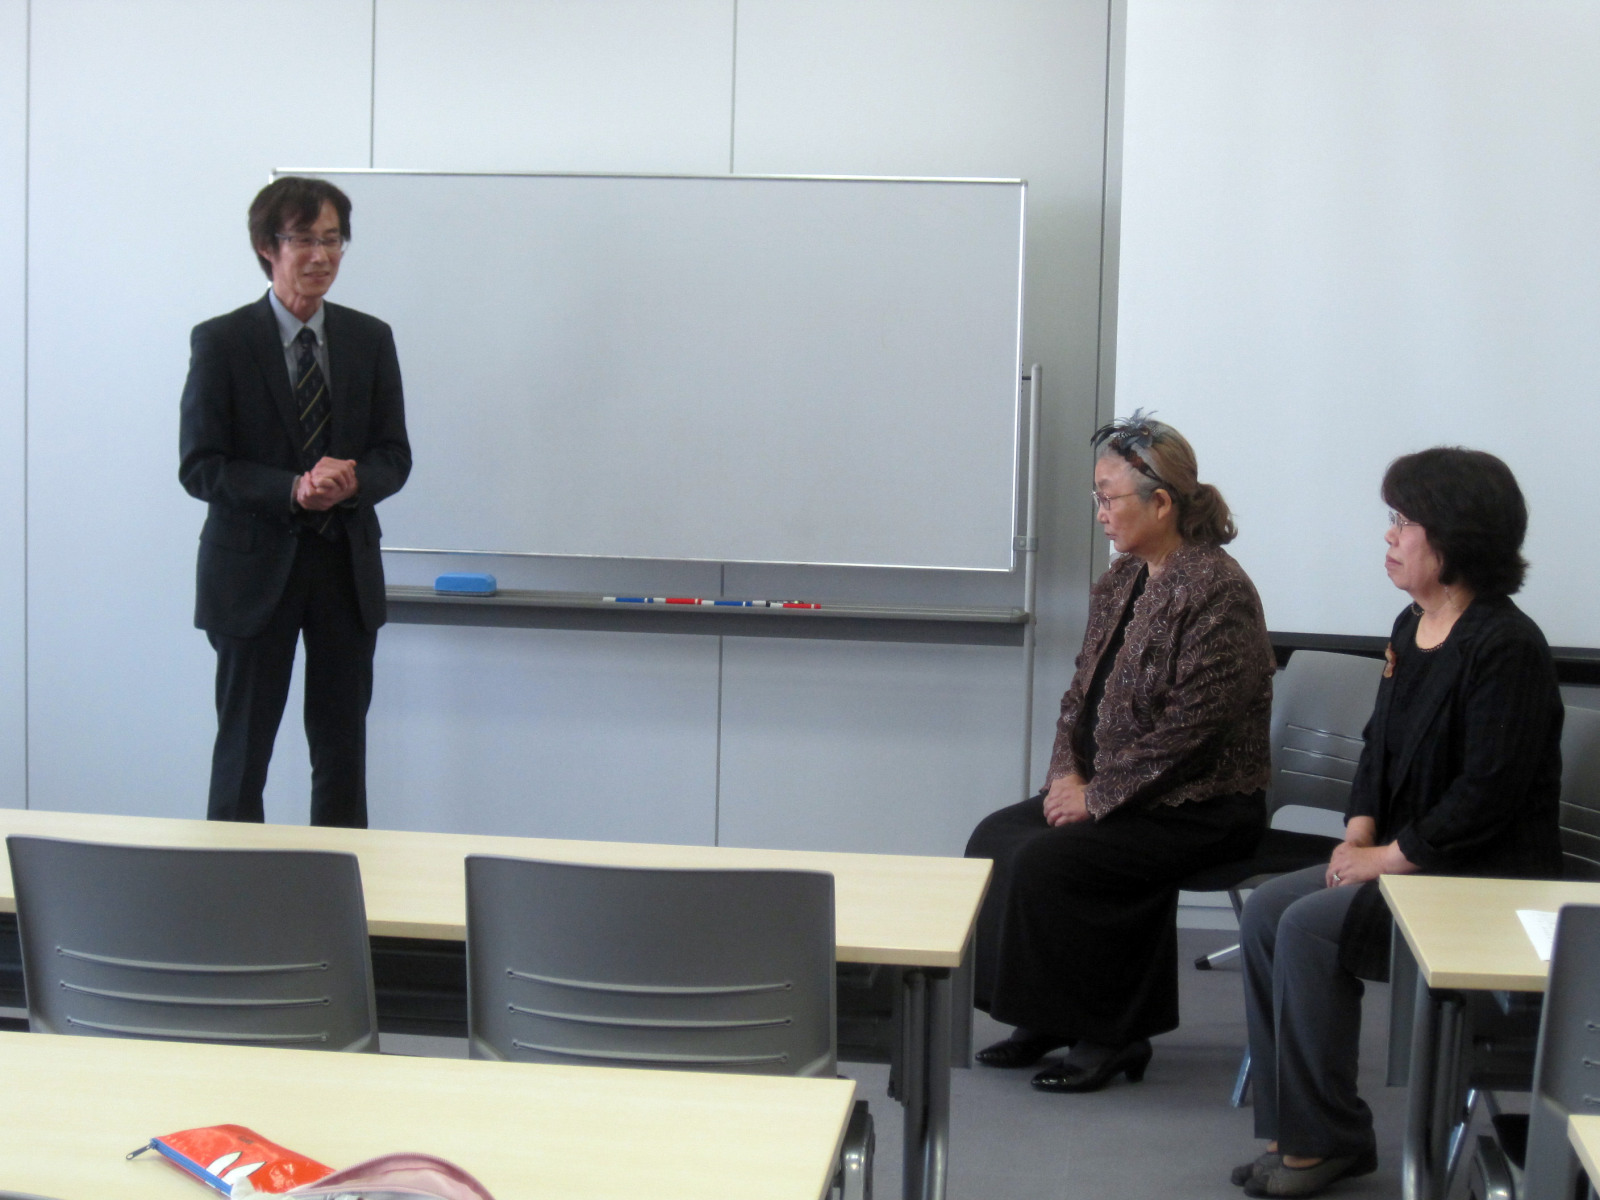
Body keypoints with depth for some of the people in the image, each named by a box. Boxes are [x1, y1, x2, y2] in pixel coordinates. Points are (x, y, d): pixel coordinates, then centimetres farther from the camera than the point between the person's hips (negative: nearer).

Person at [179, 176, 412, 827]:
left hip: (347, 567, 3)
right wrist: (294, 491, -23)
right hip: (255, 567, -3)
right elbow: (199, 467, -9)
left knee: (343, 751, 9)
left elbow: (394, 455, 5)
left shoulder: (371, 339, 6)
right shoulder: (220, 342, -5)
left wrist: (353, 481, -18)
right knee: (243, 748, 6)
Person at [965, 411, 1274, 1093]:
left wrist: (1097, 795, -19)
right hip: (1112, 790, 9)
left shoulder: (1218, 593, -18)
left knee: (1047, 861, -22)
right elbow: (1084, 688, 15)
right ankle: (1043, 1018, 4)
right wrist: (1067, 772, -2)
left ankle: (1110, 1034, -7)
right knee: (996, 837, -5)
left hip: (1201, 807, -9)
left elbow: (1192, 726, -22)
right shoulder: (1122, 580, 10)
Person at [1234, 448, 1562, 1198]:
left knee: (1314, 928, -23)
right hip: (1408, 857, 9)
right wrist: (1359, 832, 1)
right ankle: (1291, 1125, 0)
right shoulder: (1412, 627, 10)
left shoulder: (1506, 648, -18)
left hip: (1489, 878, -9)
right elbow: (1380, 746, 17)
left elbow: (1488, 794, -22)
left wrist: (1388, 856, -18)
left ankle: (1325, 1140, -8)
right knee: (1265, 912, -6)